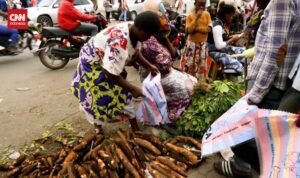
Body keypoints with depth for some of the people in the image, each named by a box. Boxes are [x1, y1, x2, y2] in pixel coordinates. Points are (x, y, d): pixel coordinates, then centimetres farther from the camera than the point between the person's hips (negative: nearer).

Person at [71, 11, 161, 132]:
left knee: (124, 94, 9)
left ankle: (135, 128, 21)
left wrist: (148, 66, -4)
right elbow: (111, 74, -37)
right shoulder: (119, 43, -43)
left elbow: (134, 52, 5)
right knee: (99, 101, 2)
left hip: (110, 62, 8)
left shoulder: (133, 32, -15)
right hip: (93, 64, -8)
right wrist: (133, 89, -30)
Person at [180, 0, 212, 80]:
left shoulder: (207, 14, 1)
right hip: (192, 43, -2)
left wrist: (197, 28, -17)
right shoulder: (190, 16, -5)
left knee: (201, 64, 10)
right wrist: (196, 18, -20)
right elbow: (189, 30, -16)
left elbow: (209, 28, -8)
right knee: (188, 64, 2)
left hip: (202, 44, 2)